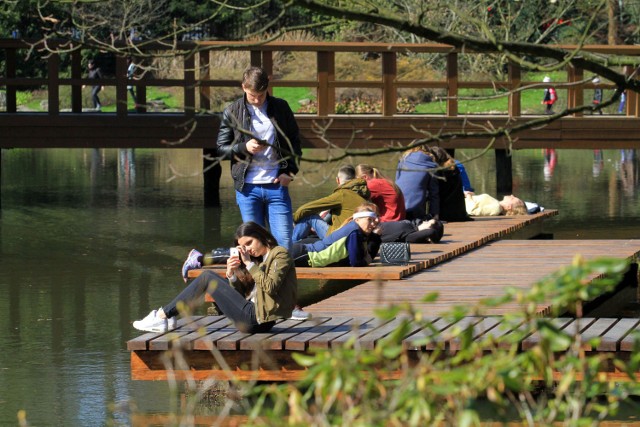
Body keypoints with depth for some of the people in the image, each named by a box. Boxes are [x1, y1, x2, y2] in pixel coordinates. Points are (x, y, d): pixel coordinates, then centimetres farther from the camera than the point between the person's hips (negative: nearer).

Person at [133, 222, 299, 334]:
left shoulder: (280, 254, -3)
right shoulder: (260, 259, 22)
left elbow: (271, 287, -19)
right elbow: (244, 292, 17)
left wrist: (249, 264, -15)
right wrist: (231, 275, -1)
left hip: (255, 319, -9)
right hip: (252, 317, 9)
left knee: (206, 278, -6)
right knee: (210, 277, 13)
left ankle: (163, 315, -1)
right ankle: (166, 316, 8)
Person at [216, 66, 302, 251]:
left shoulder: (281, 108, 6)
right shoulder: (232, 112, 3)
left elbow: (294, 142, 13)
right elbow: (221, 148, 5)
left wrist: (290, 172, 0)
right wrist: (244, 148, -13)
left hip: (277, 186, 0)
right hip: (248, 187, 0)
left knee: (284, 243, -5)